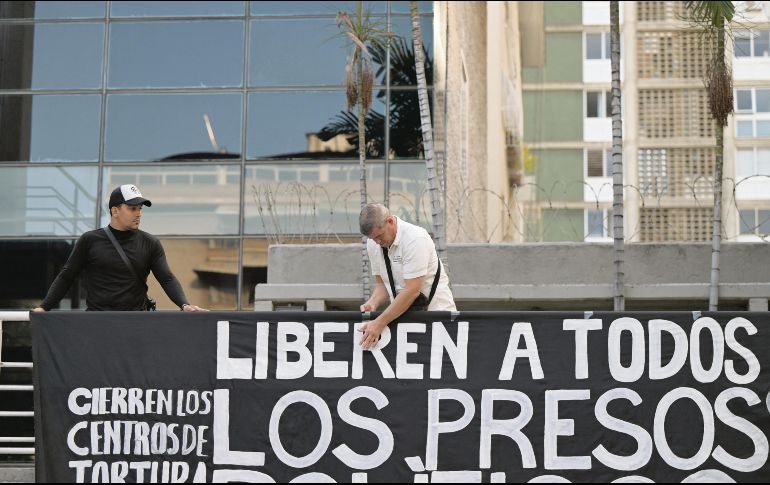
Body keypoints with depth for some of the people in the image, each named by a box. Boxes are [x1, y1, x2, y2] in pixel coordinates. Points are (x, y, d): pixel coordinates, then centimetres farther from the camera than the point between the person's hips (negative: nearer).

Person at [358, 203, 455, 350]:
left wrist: (379, 323, -26)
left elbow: (412, 290, -25)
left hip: (435, 309, -6)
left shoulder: (415, 238, -20)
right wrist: (372, 303, -11)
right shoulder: (373, 244, 2)